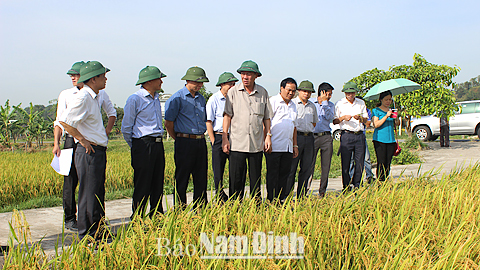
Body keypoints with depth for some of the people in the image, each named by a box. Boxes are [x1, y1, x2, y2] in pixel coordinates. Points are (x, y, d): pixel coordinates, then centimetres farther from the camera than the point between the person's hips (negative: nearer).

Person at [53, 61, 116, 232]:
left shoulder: (100, 94, 7)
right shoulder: (65, 95, 5)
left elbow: (112, 113, 21)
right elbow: (60, 121, 4)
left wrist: (108, 129, 5)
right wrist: (56, 143, -6)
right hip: (73, 141, -1)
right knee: (71, 181, 0)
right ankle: (70, 218, 12)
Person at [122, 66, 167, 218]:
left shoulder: (156, 98, 16)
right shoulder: (135, 100, -8)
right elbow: (126, 128, -5)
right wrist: (136, 147, 1)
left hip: (158, 145, 7)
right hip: (143, 145, -7)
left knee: (158, 184, 10)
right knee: (142, 186, -3)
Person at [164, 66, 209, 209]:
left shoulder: (201, 98, 15)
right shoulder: (177, 98, -6)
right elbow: (168, 123, -6)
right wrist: (179, 139, 1)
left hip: (201, 142, 6)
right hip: (184, 142, -6)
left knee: (201, 178, 9)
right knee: (182, 179, -1)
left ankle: (201, 208, 18)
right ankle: (180, 209, 7)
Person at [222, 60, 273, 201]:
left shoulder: (263, 93, 7)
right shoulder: (233, 92, 1)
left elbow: (267, 117, 13)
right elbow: (227, 115, 0)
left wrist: (268, 135, 6)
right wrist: (224, 138, -6)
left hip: (257, 144, 2)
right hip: (237, 143, -2)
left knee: (256, 179, 10)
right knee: (236, 179, 0)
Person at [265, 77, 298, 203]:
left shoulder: (293, 106, 20)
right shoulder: (273, 101, -3)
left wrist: (295, 145, 20)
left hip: (288, 147, 7)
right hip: (274, 146, -7)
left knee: (284, 174, 7)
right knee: (272, 174, -3)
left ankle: (281, 199, 14)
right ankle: (271, 201, 2)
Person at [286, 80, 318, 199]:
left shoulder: (312, 106, 18)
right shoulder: (292, 103, 0)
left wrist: (308, 129, 13)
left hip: (309, 137, 6)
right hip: (296, 136, -6)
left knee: (307, 169, 6)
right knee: (291, 168, -6)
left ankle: (301, 196, 13)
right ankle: (286, 195, -1)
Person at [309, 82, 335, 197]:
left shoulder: (330, 105, 14)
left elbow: (329, 117, -4)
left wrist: (324, 102, -7)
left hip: (326, 137, 3)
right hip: (312, 136, -3)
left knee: (326, 166, 3)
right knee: (310, 165, -6)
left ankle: (322, 192, 13)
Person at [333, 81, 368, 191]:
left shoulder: (361, 103, 13)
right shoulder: (339, 104, 4)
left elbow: (366, 119, 16)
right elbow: (334, 121, 4)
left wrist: (360, 117, -5)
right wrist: (343, 117, -13)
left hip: (360, 135, 3)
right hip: (346, 135, -3)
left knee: (360, 162, 1)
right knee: (345, 163, -3)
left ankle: (357, 186, 14)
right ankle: (346, 188, 7)